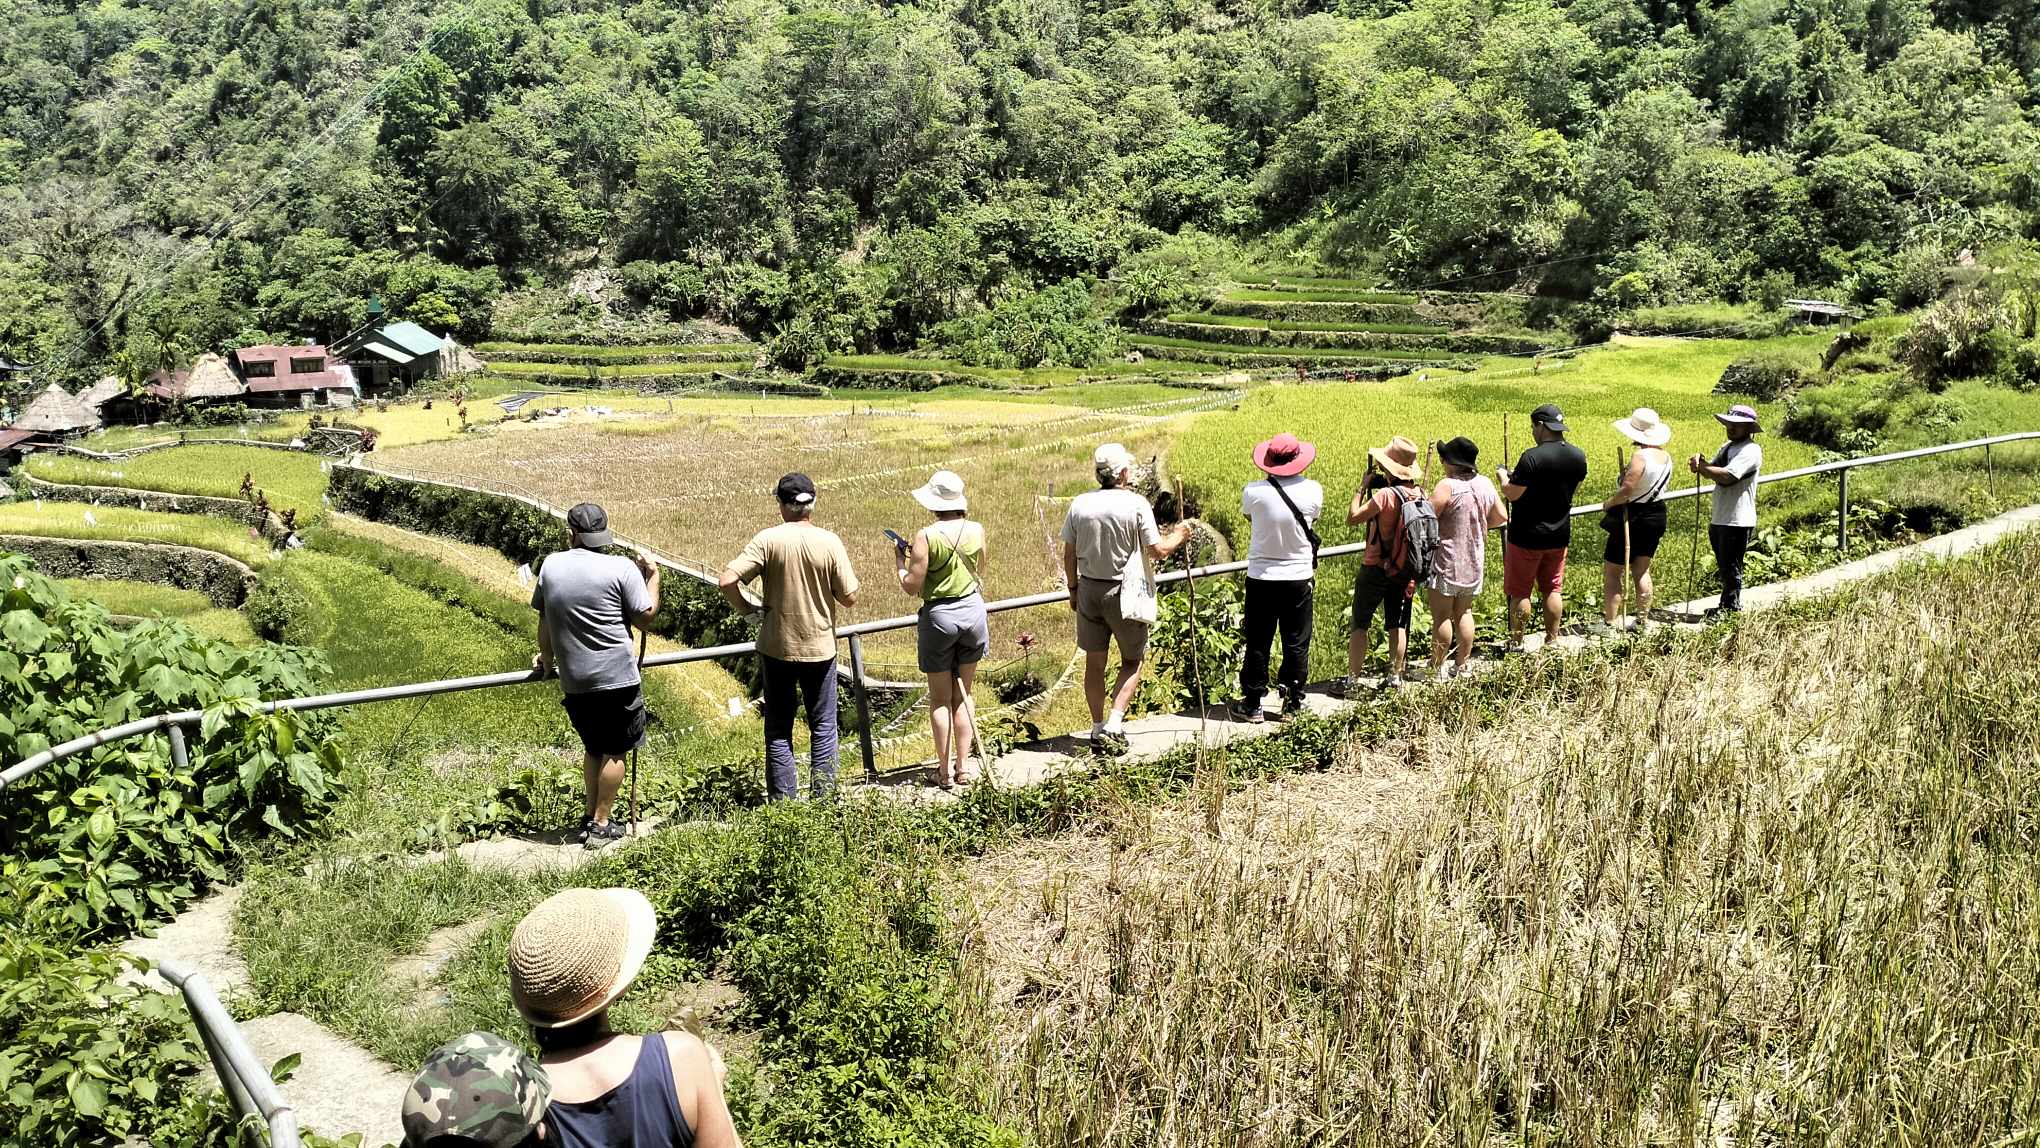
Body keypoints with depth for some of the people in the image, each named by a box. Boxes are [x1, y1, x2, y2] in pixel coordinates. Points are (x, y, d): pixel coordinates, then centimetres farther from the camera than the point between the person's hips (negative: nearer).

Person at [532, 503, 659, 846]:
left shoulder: (551, 566, 2)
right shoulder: (623, 569, -10)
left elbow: (544, 621, 12)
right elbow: (645, 618, -5)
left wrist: (547, 658, 29)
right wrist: (653, 575, 6)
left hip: (573, 680, 4)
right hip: (617, 677, -4)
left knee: (593, 747, 21)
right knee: (614, 751, 7)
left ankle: (588, 817, 27)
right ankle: (601, 825, 10)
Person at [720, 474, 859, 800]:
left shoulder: (767, 539, -11)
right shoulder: (830, 542, -9)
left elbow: (728, 580, -17)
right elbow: (849, 597, -6)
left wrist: (745, 608, 0)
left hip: (777, 648, 0)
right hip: (820, 648, 0)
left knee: (779, 731, 11)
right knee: (823, 727, 13)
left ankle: (782, 803, 14)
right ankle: (823, 800, 15)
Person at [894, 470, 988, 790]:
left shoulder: (926, 537, -17)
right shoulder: (977, 530, -3)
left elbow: (911, 586, -13)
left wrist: (900, 560, 4)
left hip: (939, 616, -4)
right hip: (973, 610, 4)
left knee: (940, 699, 9)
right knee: (963, 694, 15)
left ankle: (945, 771, 12)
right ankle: (962, 767, 19)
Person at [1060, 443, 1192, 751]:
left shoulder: (1079, 504, -2)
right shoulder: (1136, 504, -13)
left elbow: (1069, 555, 4)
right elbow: (1157, 551, -10)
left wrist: (1073, 589, 17)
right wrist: (1178, 536, 9)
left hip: (1089, 589, 3)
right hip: (1123, 590, -3)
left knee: (1094, 662, 12)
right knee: (1132, 661, 12)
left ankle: (1098, 728, 18)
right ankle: (1114, 724, -1)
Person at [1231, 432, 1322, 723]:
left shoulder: (1254, 491, -14)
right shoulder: (1312, 491, -10)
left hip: (1261, 577, -1)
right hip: (1299, 577, 1)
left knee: (1258, 643, 10)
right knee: (1296, 644, 12)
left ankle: (1252, 704, 16)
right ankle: (1293, 704, 18)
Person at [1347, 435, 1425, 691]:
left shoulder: (1386, 494, -23)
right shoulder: (1420, 495, -2)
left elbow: (1352, 518, -19)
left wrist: (1363, 487, -8)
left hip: (1375, 568, -6)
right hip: (1405, 571, 6)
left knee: (1360, 624, 4)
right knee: (1397, 625, 14)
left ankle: (1352, 679, 5)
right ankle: (1395, 677, 18)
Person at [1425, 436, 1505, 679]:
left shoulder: (1448, 486, -20)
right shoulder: (1485, 484, 2)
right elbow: (1500, 518, 12)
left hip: (1447, 561, -7)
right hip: (1474, 562, 7)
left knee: (1442, 615, 1)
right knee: (1464, 613, 16)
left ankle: (1437, 669, 8)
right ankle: (1462, 667, 20)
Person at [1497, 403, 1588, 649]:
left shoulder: (1533, 457, -22)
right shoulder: (1578, 456, -1)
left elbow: (1511, 494, -20)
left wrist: (1503, 476, 2)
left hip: (1527, 536, -6)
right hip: (1560, 535, 6)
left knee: (1519, 591, 6)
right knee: (1553, 589, 16)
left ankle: (1516, 643, 12)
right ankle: (1552, 640, 22)